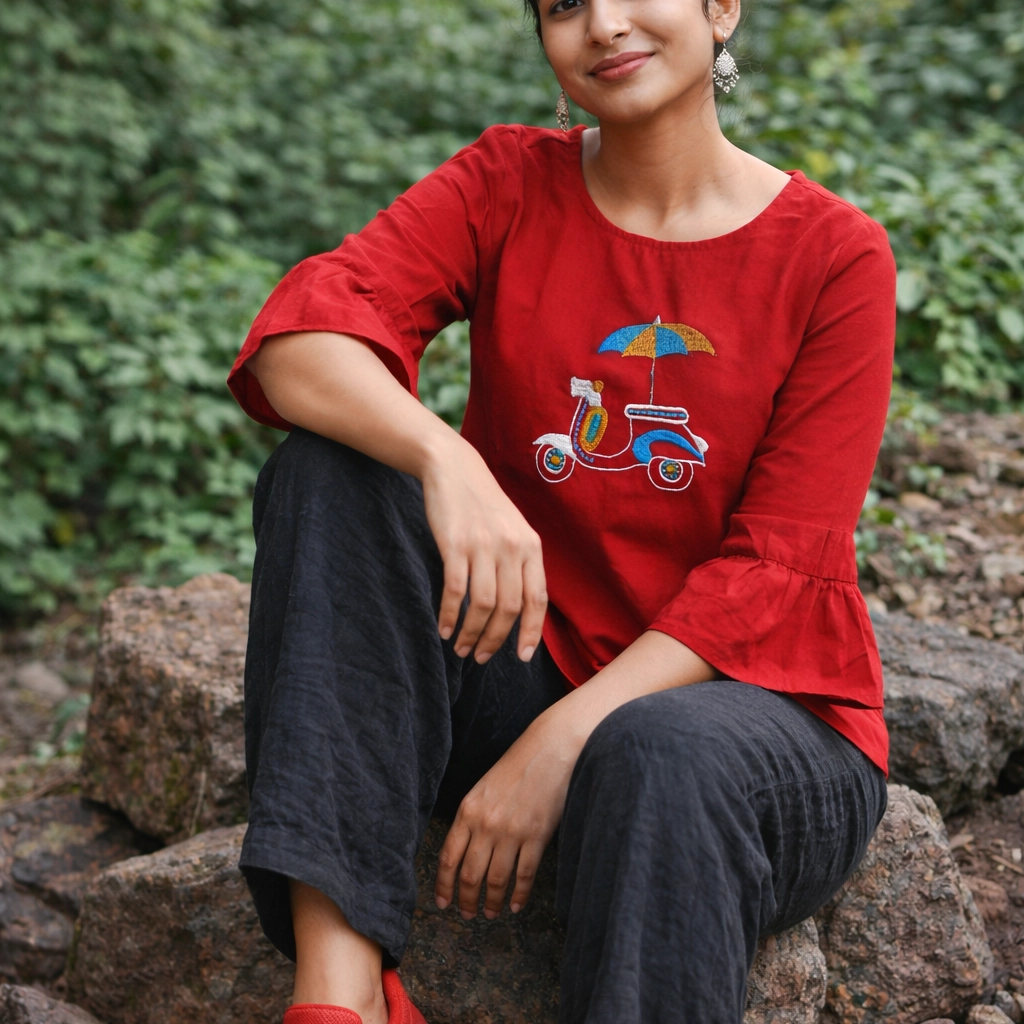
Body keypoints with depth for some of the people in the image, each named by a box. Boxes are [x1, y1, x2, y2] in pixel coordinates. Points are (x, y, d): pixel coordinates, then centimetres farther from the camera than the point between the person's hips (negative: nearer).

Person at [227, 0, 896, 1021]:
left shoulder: (837, 256, -6)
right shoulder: (508, 184, 1)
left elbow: (772, 572, -12)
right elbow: (298, 335, -16)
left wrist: (561, 745, -22)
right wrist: (447, 461, -36)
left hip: (753, 707, -3)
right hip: (520, 669, 3)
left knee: (658, 758, -38)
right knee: (334, 471, -22)